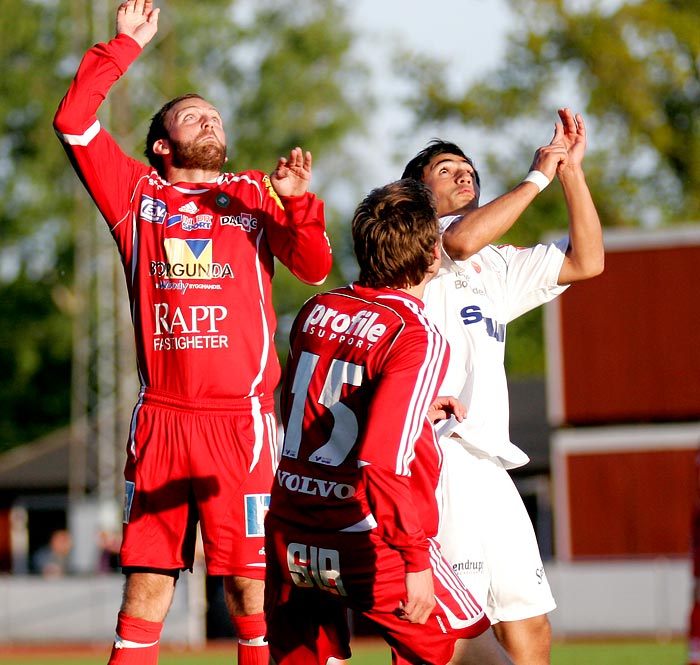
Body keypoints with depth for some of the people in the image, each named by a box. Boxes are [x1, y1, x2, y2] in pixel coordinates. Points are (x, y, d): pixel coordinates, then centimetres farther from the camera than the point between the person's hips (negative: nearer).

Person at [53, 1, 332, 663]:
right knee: (145, 581, 2)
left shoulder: (256, 194, 13)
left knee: (249, 582, -3)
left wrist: (299, 202, -15)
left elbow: (314, 267, 2)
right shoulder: (137, 193, 13)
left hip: (242, 416, -1)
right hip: (161, 415, 1)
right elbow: (73, 120, 5)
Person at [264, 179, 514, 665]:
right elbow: (384, 461, -25)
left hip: (289, 537, 6)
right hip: (368, 546, -6)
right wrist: (416, 562, -21)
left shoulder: (316, 311, 7)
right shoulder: (416, 338, -14)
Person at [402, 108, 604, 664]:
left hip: (489, 465, 8)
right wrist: (538, 177, -4)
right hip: (438, 456, -8)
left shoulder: (499, 266, 31)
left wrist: (572, 169, 17)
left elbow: (587, 260, 22)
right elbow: (462, 241, -14)